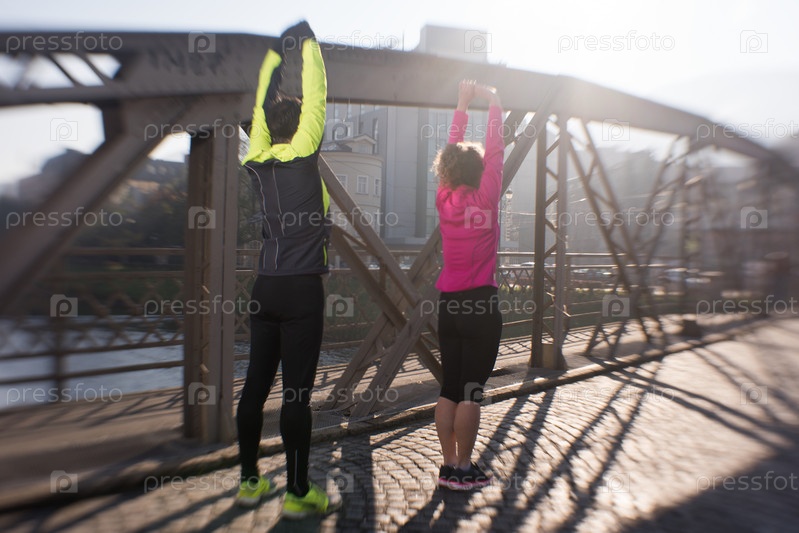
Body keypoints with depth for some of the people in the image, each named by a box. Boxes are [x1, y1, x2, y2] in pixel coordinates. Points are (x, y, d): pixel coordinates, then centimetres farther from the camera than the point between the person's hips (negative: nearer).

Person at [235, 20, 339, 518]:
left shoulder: (258, 160, 8)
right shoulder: (302, 157, -7)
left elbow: (264, 103, 21)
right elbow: (316, 96, 1)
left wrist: (275, 51, 30)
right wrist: (308, 42, 15)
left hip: (265, 287, 6)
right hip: (302, 289, -6)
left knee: (257, 384, 11)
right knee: (298, 391, -1)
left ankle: (250, 481, 24)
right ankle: (299, 493, 9)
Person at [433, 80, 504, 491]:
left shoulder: (444, 198, 2)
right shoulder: (486, 197, -9)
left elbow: (453, 150, 14)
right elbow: (495, 151, 2)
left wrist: (462, 105, 21)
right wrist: (494, 105, 12)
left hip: (449, 303, 5)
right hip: (481, 304, -5)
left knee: (449, 387, 11)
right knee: (471, 390, 2)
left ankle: (449, 465, 19)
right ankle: (464, 469, 12)